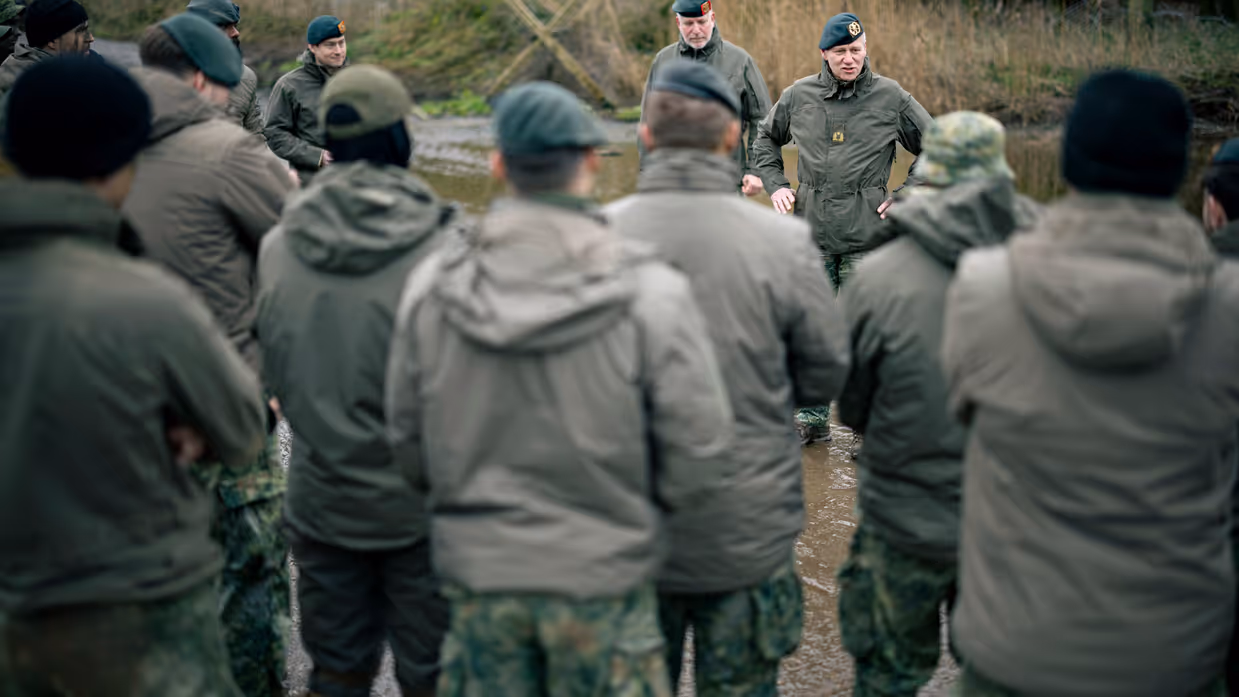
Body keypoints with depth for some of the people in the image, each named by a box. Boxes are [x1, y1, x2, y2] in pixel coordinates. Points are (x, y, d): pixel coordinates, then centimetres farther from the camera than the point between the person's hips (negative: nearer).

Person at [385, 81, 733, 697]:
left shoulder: (432, 285, -7)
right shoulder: (651, 294, -16)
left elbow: (407, 439, 2)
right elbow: (696, 459, -12)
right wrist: (626, 503, 7)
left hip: (477, 574, 3)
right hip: (600, 578, -2)